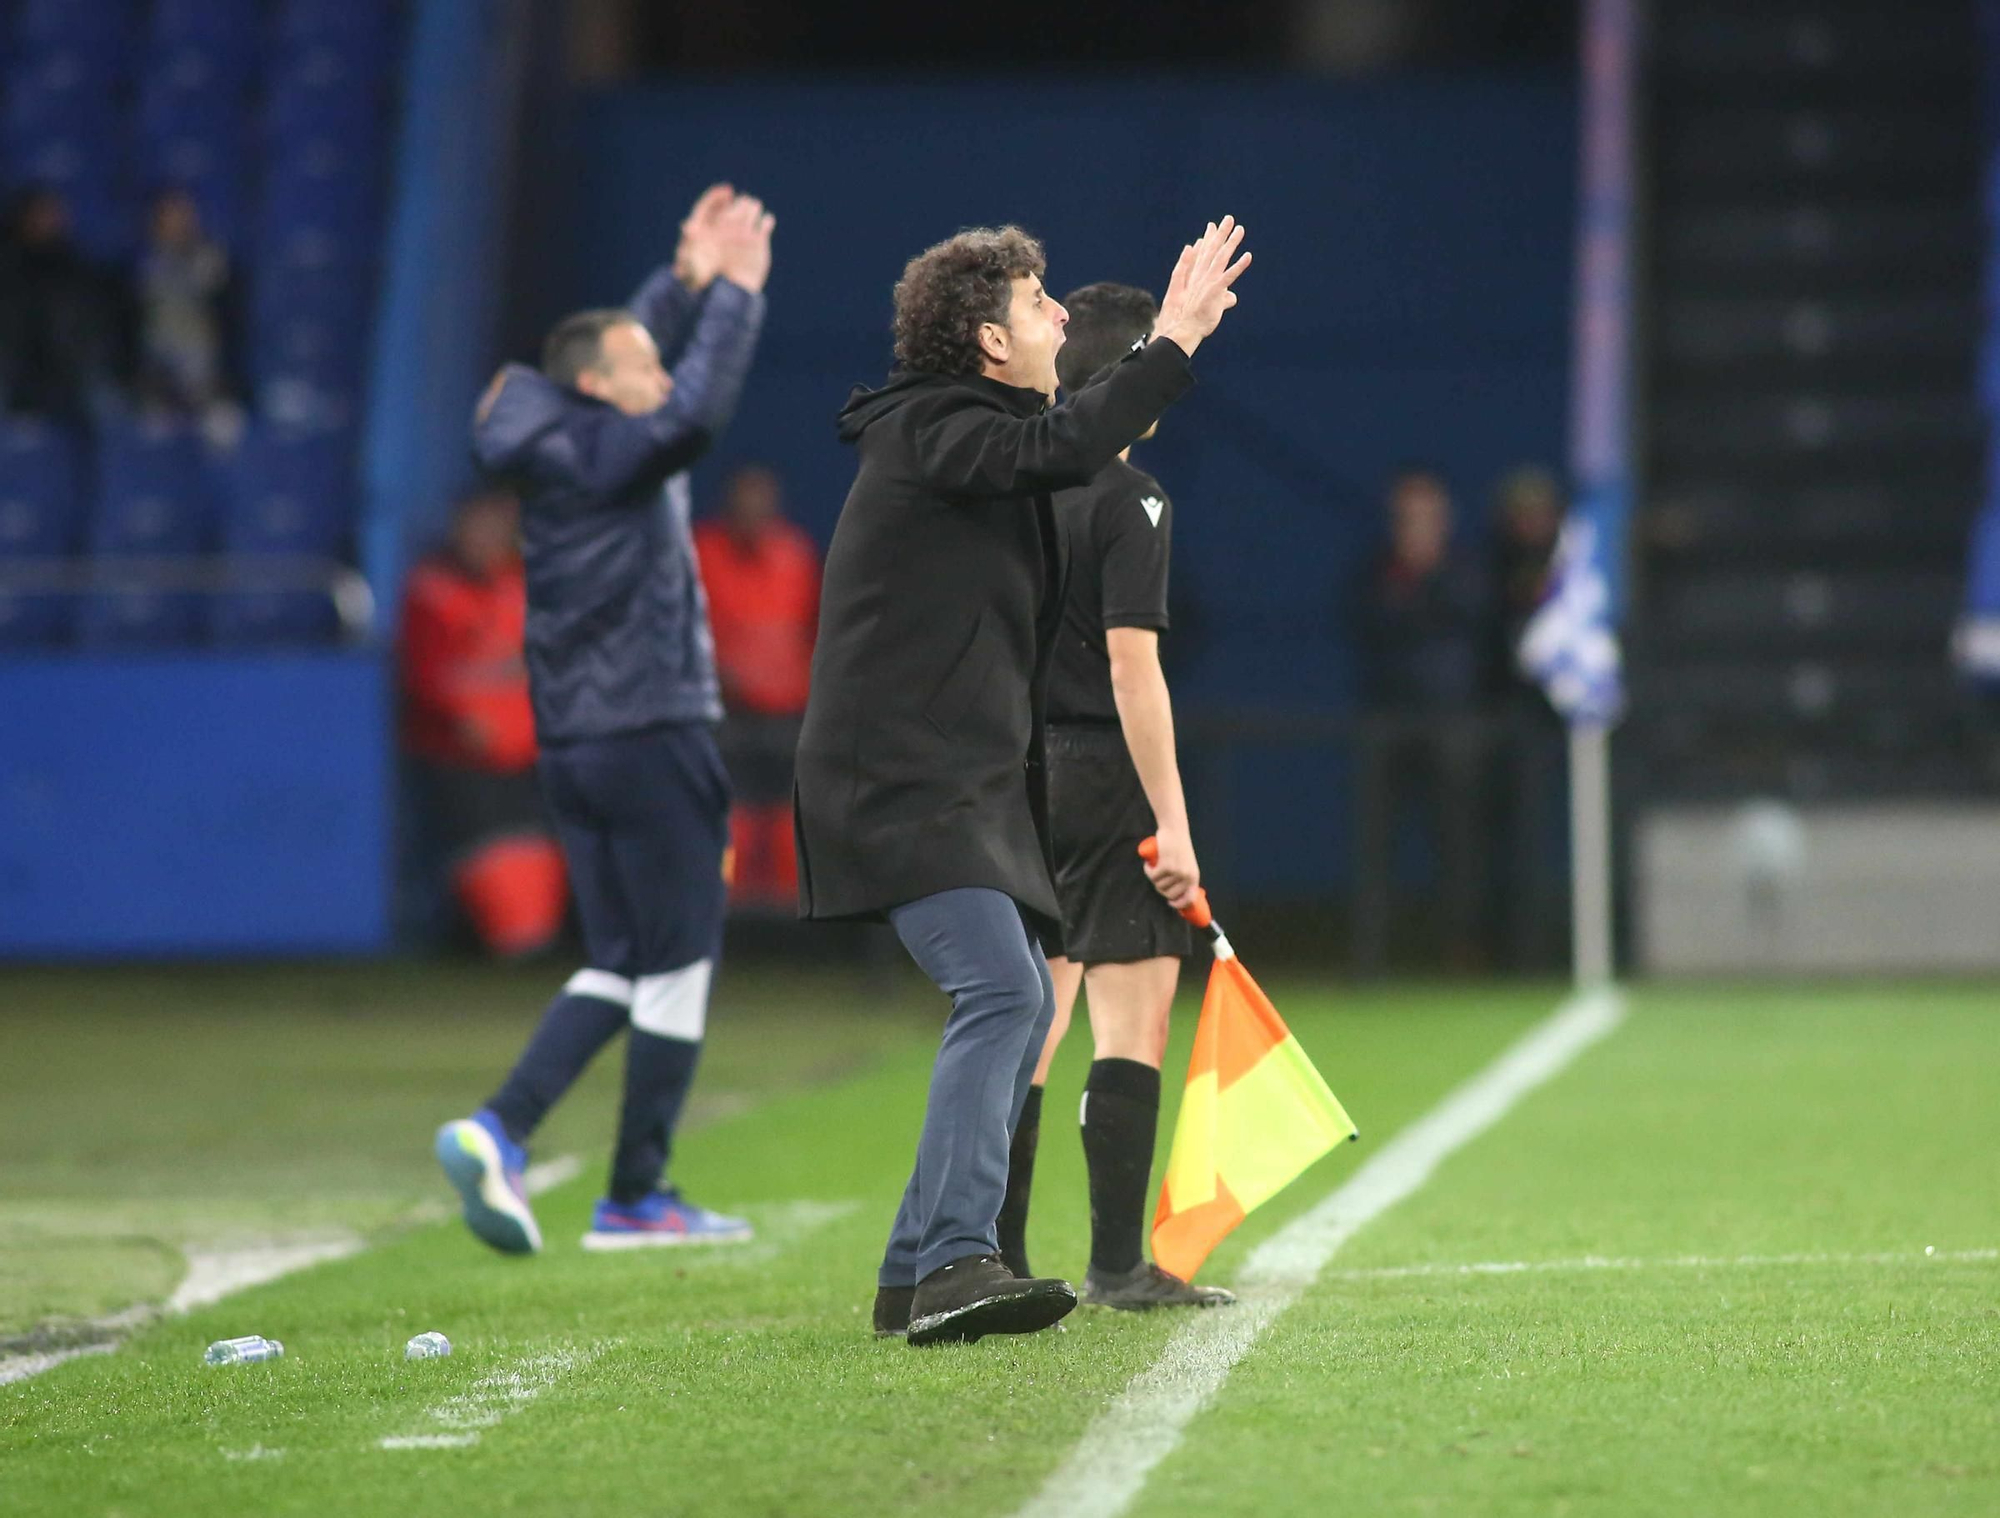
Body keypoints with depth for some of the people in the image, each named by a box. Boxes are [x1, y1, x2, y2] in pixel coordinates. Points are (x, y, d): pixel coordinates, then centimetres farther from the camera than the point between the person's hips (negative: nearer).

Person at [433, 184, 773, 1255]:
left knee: (618, 965, 12)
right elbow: (698, 412, -28)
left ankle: (498, 1131, -5)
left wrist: (690, 280, 25)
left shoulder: (567, 451, 13)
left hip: (575, 747, 9)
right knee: (677, 965, 0)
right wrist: (733, 292, -21)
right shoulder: (607, 459, -11)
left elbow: (637, 356, 29)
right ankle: (635, 1199, 2)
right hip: (649, 736, -9)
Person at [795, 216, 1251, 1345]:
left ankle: (918, 1274, 16)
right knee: (1004, 991, -23)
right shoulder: (927, 432, -11)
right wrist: (1174, 344, -23)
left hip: (969, 779, 11)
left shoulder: (974, 432, 20)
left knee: (1020, 1008, 13)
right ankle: (954, 1263, -31)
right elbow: (1060, 448, -27)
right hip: (900, 779, -11)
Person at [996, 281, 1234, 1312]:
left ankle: (995, 1261, 12)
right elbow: (1132, 667, -17)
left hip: (1017, 777, 8)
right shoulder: (1128, 501, -11)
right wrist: (1172, 824, -17)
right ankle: (1117, 1265, -6)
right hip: (1102, 775, -8)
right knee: (1132, 1025, -4)